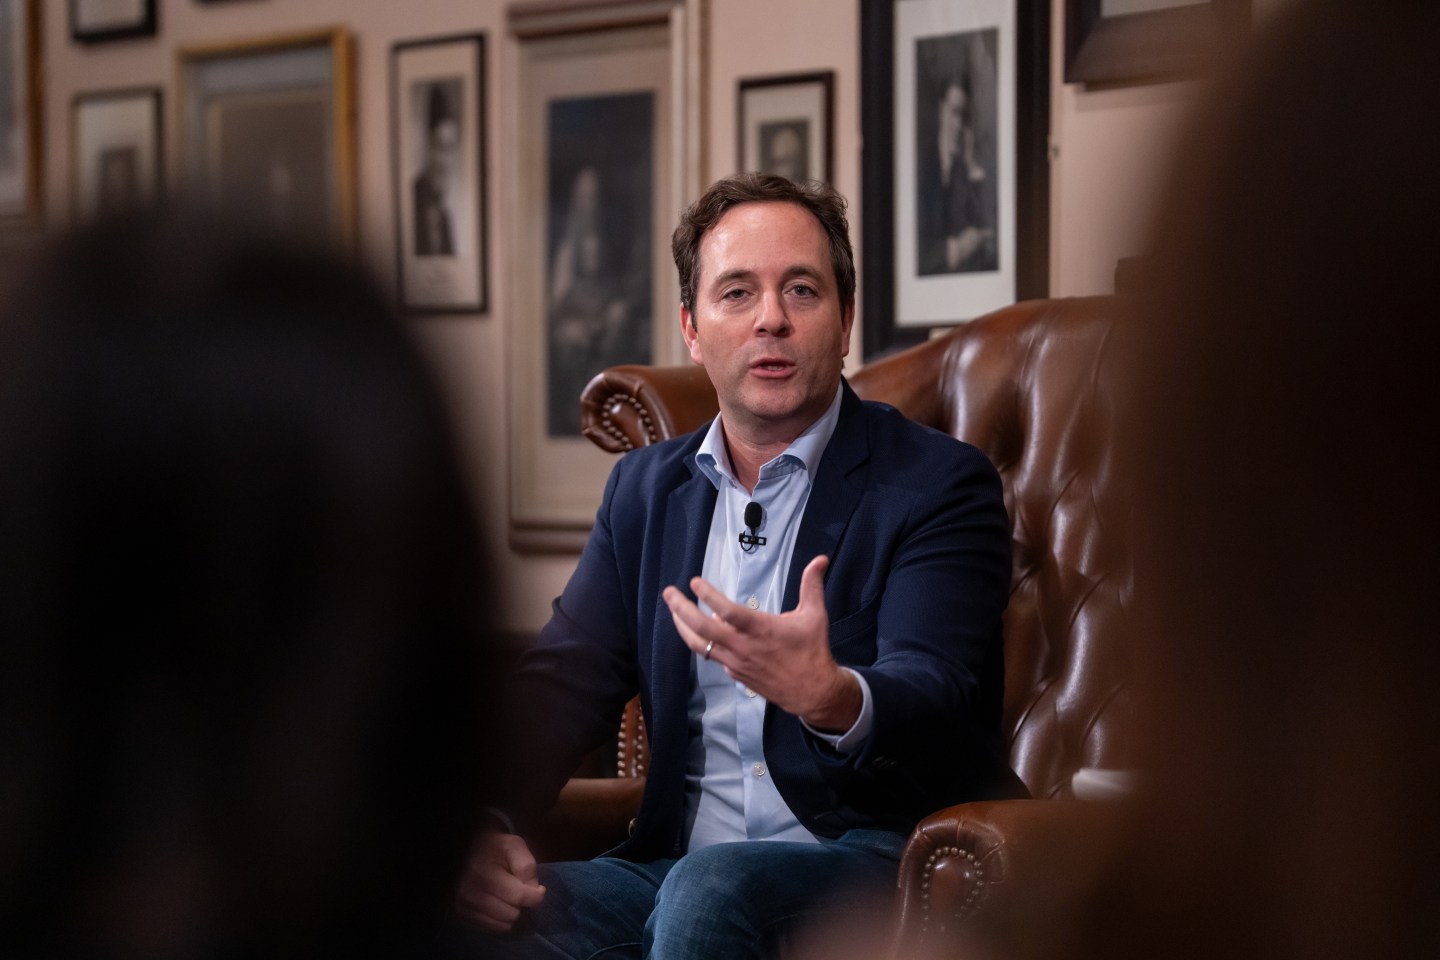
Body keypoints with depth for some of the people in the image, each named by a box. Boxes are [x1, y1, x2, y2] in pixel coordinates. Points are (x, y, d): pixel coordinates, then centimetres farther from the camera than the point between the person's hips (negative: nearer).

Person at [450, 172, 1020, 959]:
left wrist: (832, 698, -40)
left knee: (711, 890, -35)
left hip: (879, 858, -3)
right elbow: (564, 677, 9)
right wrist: (485, 824, -11)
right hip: (683, 862, 4)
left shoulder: (939, 483, -1)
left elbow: (930, 695, -15)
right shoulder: (645, 487, 16)